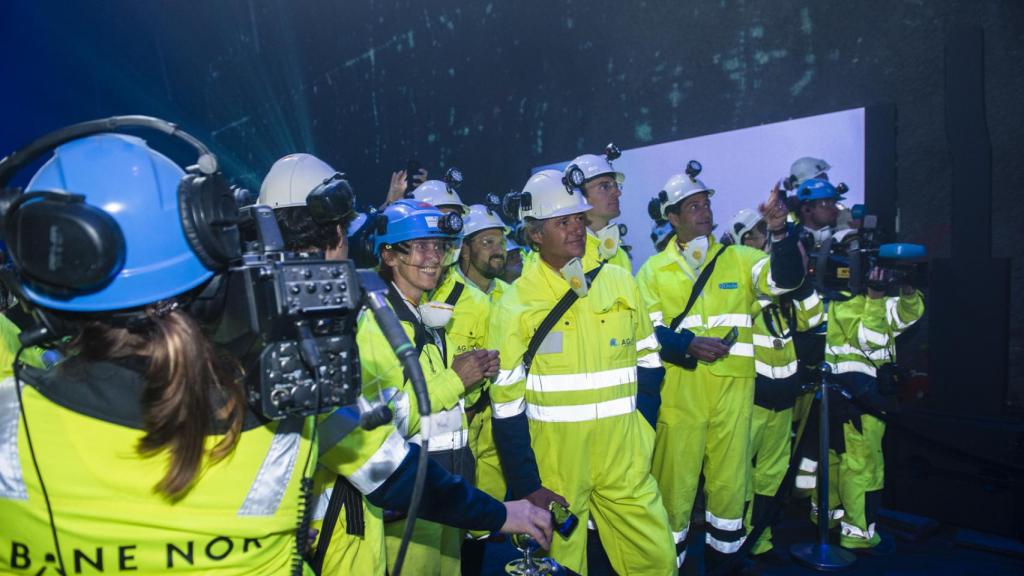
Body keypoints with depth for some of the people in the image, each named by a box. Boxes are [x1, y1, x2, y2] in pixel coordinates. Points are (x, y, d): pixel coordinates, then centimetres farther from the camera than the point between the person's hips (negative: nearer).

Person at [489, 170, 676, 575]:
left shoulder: (620, 283, 1)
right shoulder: (515, 304, -9)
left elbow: (647, 361, 11)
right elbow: (506, 405, -8)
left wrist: (642, 431, 4)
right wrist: (527, 486, -10)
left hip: (625, 462, 3)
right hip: (553, 465, -2)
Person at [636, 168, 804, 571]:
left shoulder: (740, 259, 10)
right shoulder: (654, 270, 6)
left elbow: (785, 279, -7)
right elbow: (646, 332, -2)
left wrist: (779, 231, -22)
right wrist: (689, 345, -18)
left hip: (733, 388, 2)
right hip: (679, 390, -1)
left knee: (730, 475, 12)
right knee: (675, 478, 5)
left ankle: (722, 553, 34)